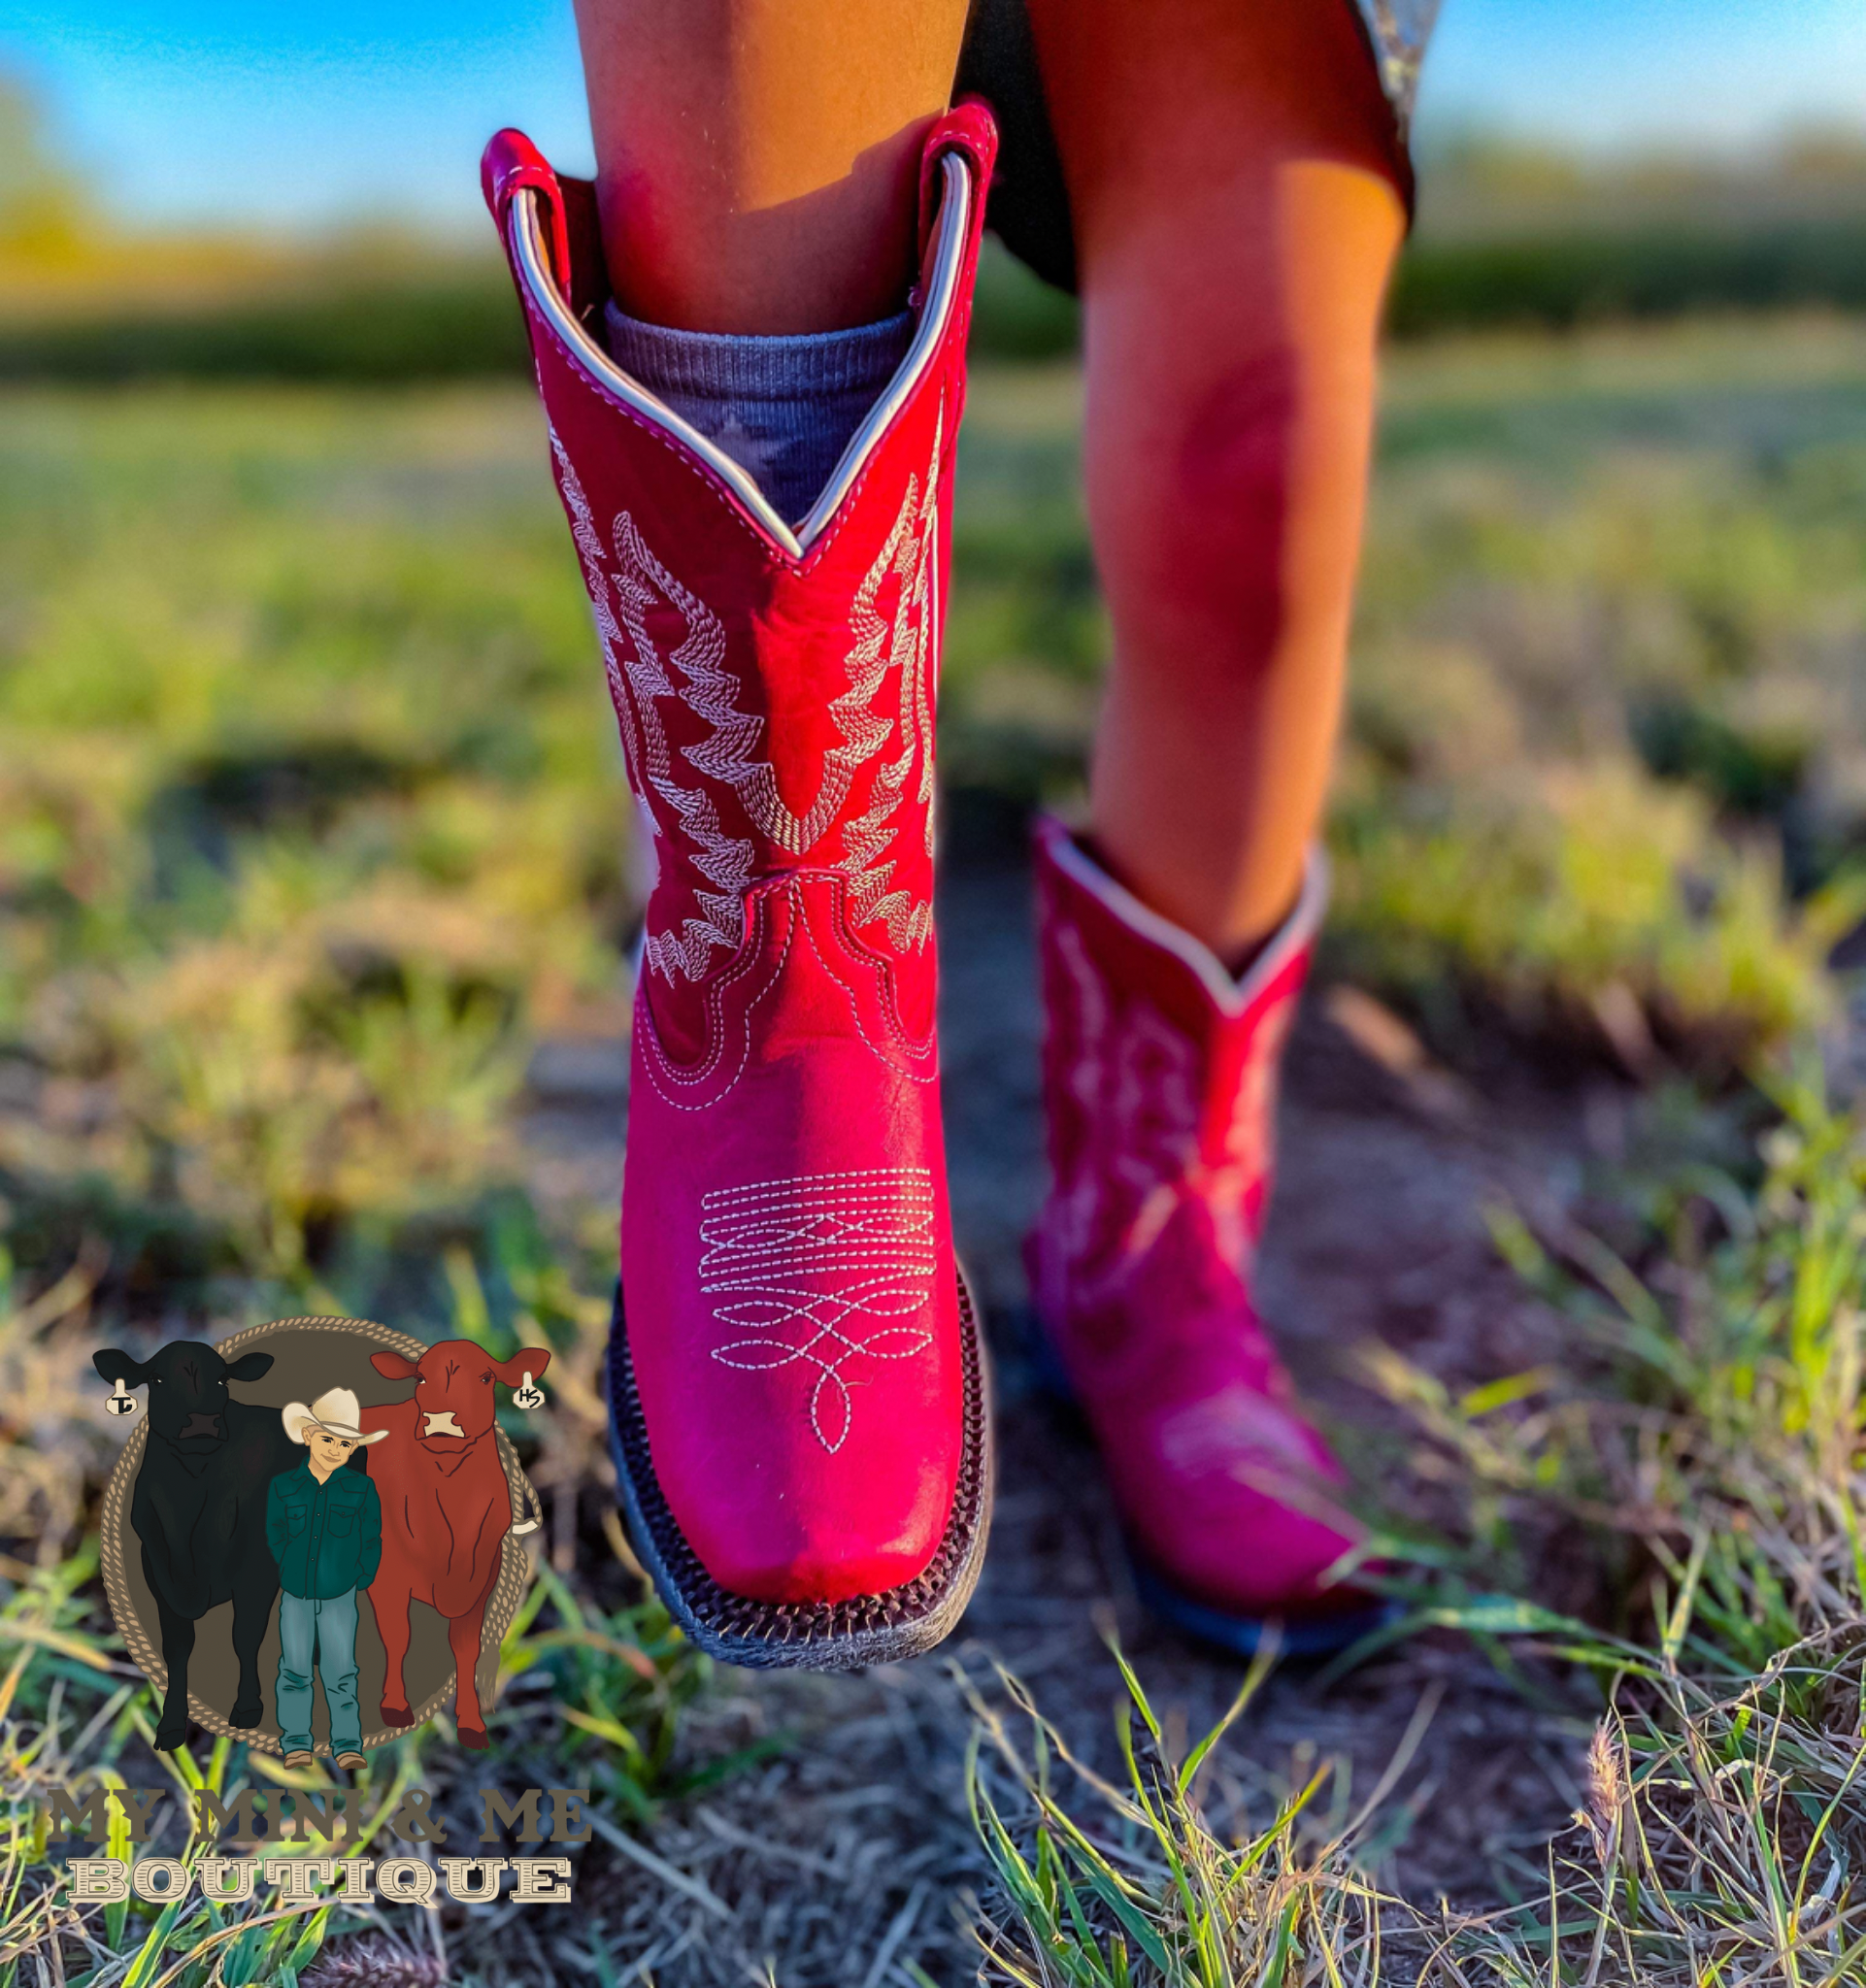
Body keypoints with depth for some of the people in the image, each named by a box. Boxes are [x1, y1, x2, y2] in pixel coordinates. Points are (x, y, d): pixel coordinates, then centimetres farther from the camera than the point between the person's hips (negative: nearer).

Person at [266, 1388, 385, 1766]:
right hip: (294, 1595, 1)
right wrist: (288, 1573, 4)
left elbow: (371, 1540, 2)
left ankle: (347, 1743, 11)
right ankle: (296, 1742, 20)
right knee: (294, 1671, 9)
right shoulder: (283, 1487, -4)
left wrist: (362, 1579, -1)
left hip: (340, 1596, -1)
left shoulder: (362, 1489, -6)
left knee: (341, 1672, 2)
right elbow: (275, 1536, 6)